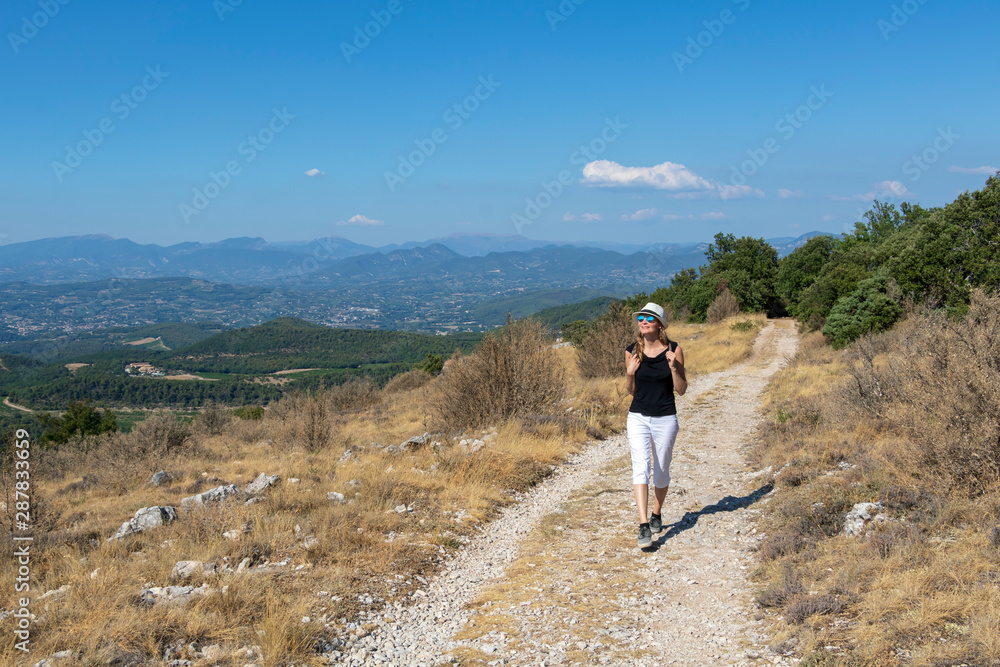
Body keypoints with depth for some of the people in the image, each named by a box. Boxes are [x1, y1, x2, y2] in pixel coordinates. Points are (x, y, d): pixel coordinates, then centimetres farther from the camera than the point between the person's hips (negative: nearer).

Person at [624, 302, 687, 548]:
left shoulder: (674, 350, -7)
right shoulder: (632, 351, -1)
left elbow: (681, 390, -4)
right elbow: (631, 390, 9)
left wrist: (673, 367, -19)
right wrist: (630, 373, -11)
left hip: (665, 419, -1)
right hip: (637, 417, 1)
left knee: (661, 472, 11)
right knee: (640, 467, -15)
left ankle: (657, 515, 36)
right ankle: (644, 526, -19)